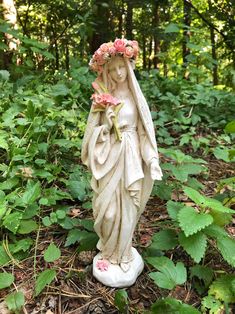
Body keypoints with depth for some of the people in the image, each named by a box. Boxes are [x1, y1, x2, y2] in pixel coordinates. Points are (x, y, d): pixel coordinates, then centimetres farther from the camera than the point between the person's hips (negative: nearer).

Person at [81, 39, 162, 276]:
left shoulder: (135, 95, 0)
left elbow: (145, 129, -1)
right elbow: (94, 131, 7)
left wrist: (152, 159, -6)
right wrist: (107, 125, -11)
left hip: (131, 157, 0)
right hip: (109, 157, 0)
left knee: (127, 206, 9)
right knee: (108, 206, 8)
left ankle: (123, 252, 32)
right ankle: (109, 249, 36)